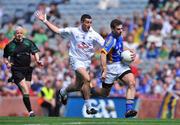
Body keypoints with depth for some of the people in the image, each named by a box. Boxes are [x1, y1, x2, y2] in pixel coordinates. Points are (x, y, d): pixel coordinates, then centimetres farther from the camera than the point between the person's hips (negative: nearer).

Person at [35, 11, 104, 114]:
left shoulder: (94, 35, -3)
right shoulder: (73, 31, -5)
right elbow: (57, 30, 2)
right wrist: (45, 21, -3)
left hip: (87, 61, 4)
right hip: (76, 59, -4)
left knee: (78, 86, 12)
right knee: (87, 79, -26)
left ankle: (64, 91, 48)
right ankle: (88, 107, -20)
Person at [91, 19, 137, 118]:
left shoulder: (119, 36, 3)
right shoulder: (111, 39, -23)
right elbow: (103, 54, -35)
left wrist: (130, 51, 8)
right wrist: (104, 71, -41)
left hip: (121, 65, 6)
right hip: (111, 67, -6)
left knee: (132, 83, -19)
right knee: (105, 93, 9)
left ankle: (129, 109, -22)